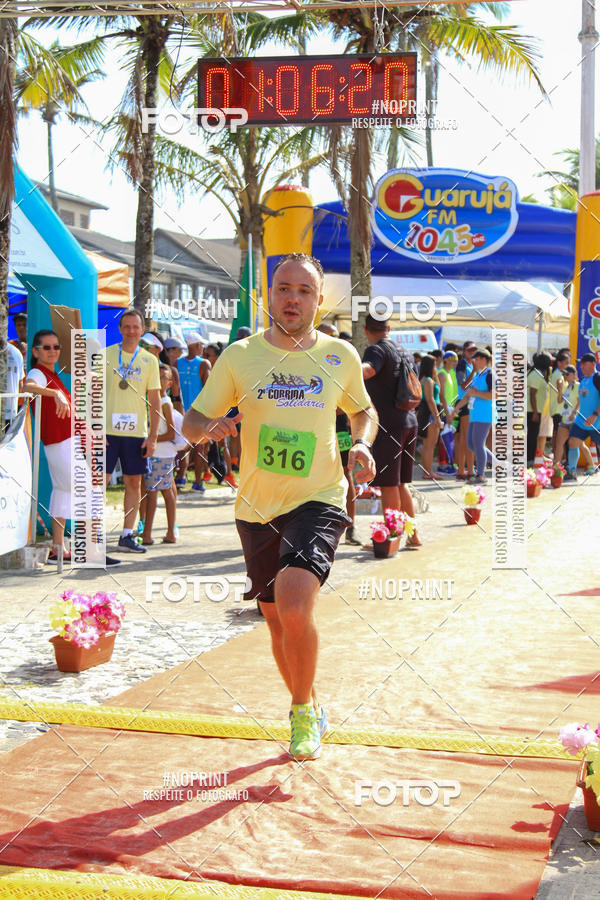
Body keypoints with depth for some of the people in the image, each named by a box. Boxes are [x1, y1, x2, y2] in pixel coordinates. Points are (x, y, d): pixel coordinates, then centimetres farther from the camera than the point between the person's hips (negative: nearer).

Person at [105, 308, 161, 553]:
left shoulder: (149, 360, 7)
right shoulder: (105, 355, 1)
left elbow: (155, 401, 8)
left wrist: (153, 436, 1)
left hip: (137, 432, 3)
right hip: (108, 430, -2)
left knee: (134, 483, 5)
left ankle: (127, 535, 14)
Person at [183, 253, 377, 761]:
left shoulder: (340, 356, 1)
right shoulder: (239, 357, 0)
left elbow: (363, 410, 19)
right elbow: (192, 422, 5)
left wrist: (363, 443, -3)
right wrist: (211, 426, -19)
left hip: (319, 501, -2)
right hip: (257, 509, 2)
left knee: (294, 607, -23)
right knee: (278, 622, 11)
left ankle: (302, 712, 1)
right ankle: (311, 709, 37)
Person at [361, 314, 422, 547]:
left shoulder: (377, 350, -8)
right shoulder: (404, 352, 18)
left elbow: (366, 370, -32)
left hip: (388, 425, -8)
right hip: (409, 422, 8)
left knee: (388, 484, -3)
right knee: (400, 482, 16)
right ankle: (412, 535, 19)